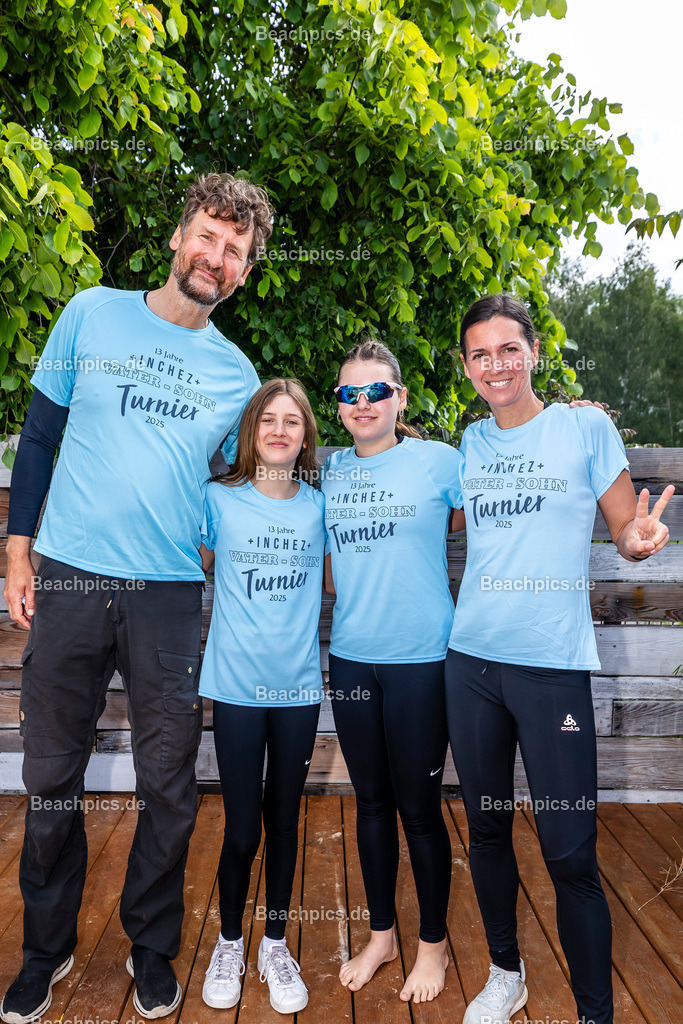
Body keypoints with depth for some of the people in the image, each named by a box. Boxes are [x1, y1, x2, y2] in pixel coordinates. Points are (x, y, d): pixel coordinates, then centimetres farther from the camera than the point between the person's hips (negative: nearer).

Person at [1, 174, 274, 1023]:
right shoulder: (92, 314, 4)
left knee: (167, 789, 8)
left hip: (170, 596, 1)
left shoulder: (237, 375, 8)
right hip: (68, 581, 0)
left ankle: (151, 947, 32)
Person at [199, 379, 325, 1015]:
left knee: (284, 821, 15)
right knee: (241, 830, 7)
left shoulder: (318, 505, 3)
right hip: (238, 686, -2)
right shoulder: (219, 501, -4)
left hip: (299, 686, 2)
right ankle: (229, 944, 34)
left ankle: (275, 945, 36)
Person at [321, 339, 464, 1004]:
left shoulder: (438, 460, -5)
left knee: (419, 807, 8)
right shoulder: (329, 471, 7)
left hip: (421, 657, -4)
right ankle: (381, 935, 37)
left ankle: (433, 944, 32)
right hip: (351, 656, 4)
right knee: (371, 802, 17)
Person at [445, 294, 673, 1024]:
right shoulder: (469, 443, 9)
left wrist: (639, 540, -22)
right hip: (471, 659, 4)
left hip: (554, 662, -4)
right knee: (487, 829, 16)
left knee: (570, 853, 0)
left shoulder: (586, 425, -1)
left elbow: (627, 529, 1)